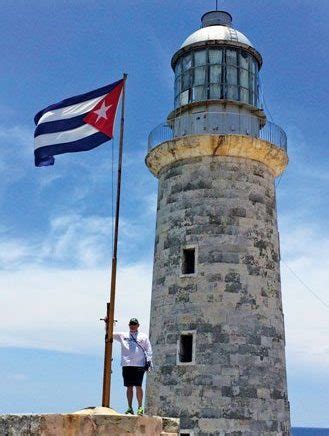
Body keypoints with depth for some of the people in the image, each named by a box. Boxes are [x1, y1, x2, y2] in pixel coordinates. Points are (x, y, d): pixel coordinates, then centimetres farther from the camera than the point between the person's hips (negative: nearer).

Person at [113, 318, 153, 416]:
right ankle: (130, 408, 9)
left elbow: (148, 350, 10)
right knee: (129, 387, 4)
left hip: (139, 365, -2)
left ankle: (140, 407, 3)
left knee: (138, 386, -6)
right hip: (126, 365, 2)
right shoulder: (123, 336, 15)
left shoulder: (143, 336, 13)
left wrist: (149, 361, 0)